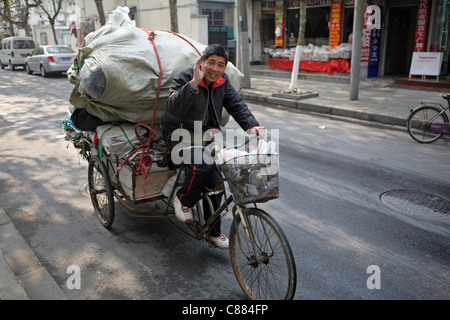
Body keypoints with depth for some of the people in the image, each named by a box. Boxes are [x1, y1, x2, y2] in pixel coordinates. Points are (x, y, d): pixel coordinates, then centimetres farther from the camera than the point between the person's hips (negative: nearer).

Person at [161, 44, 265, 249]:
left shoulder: (222, 82, 1)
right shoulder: (185, 78, -18)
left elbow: (237, 105, -3)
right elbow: (174, 107, -33)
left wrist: (251, 125, -20)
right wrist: (194, 83, -43)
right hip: (181, 134, -6)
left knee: (215, 182, -2)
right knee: (202, 167, -32)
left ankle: (213, 232, 17)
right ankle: (182, 200, -1)